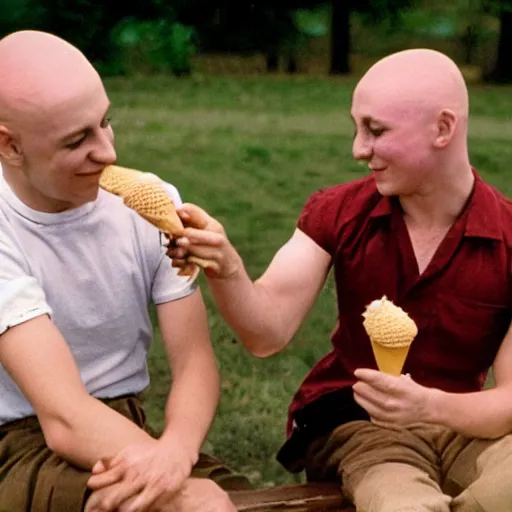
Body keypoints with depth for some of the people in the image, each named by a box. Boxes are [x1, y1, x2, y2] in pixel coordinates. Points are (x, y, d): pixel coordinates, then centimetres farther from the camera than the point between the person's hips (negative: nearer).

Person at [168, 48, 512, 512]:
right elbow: (268, 332, -14)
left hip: (464, 426, 0)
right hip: (355, 423, 0)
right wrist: (225, 267, -35)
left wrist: (430, 406, -30)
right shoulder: (337, 213, -4)